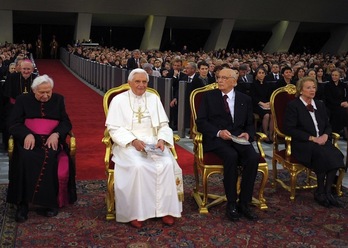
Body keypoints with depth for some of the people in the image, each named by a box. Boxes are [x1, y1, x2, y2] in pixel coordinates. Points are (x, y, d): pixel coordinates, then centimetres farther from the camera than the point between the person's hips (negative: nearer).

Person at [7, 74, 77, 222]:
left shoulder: (58, 100, 14)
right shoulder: (23, 100, 10)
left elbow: (66, 122, 8)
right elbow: (13, 124, 3)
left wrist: (56, 134, -14)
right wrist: (27, 134, -18)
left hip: (51, 140, 1)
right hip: (29, 139, 0)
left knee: (49, 158, -34)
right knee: (26, 158, -34)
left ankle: (49, 202, -26)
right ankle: (23, 203, -28)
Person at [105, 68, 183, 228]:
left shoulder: (154, 99, 12)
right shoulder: (119, 100, 2)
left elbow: (163, 125, 10)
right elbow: (114, 128, -4)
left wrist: (161, 140, -11)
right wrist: (133, 141, -19)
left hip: (153, 143, 3)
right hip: (128, 144, -3)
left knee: (167, 163, -27)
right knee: (138, 166, -34)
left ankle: (165, 209, -16)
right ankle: (136, 212, -22)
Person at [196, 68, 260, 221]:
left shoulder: (245, 99, 17)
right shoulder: (209, 96, 10)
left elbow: (250, 124, 18)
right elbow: (201, 122, 2)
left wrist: (248, 134, -6)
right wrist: (218, 132, -14)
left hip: (239, 138, 3)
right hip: (216, 139, -2)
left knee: (253, 157, -28)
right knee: (231, 156, -34)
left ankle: (244, 203, -16)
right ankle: (231, 204, -20)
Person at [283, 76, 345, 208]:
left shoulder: (320, 105, 19)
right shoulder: (293, 106, -1)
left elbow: (327, 125, 20)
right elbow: (290, 129, -10)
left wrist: (325, 135, -5)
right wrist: (311, 138, -16)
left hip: (321, 141, 6)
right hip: (302, 144, -5)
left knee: (336, 155, -27)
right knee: (324, 155, -33)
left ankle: (327, 191, -18)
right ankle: (320, 192, -16)